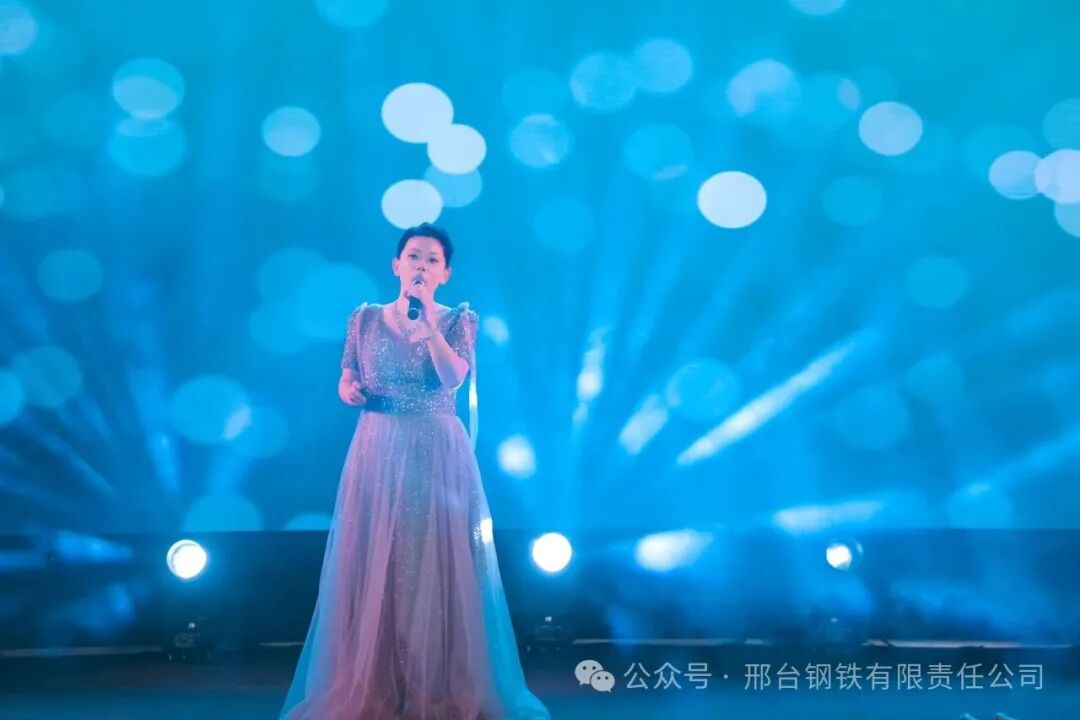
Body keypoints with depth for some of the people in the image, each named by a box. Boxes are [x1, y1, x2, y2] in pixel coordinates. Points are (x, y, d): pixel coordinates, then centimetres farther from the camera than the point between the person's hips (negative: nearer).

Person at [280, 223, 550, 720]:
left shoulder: (458, 319, 3)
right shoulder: (366, 318, 8)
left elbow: (452, 378, -13)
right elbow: (347, 381, 12)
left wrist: (426, 318, -16)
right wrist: (349, 392, -10)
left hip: (439, 453, -1)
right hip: (378, 451, 2)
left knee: (438, 566, -2)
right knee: (372, 568, 1)